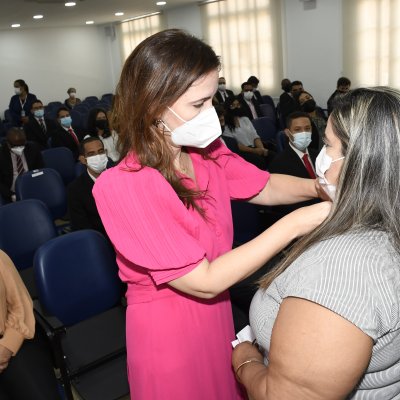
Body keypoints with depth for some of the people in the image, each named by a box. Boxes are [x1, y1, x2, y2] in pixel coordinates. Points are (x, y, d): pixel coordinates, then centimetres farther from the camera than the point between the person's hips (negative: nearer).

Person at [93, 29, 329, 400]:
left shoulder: (208, 152, -9)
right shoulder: (121, 187, -29)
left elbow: (266, 187, 7)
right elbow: (206, 281, -29)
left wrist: (320, 186, -13)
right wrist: (295, 223, -30)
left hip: (216, 312, 6)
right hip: (168, 328, -6)